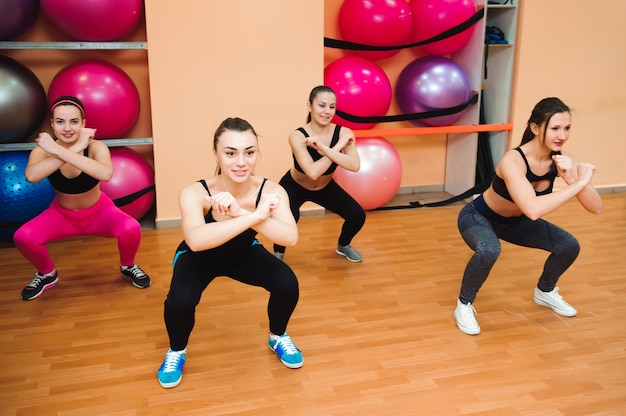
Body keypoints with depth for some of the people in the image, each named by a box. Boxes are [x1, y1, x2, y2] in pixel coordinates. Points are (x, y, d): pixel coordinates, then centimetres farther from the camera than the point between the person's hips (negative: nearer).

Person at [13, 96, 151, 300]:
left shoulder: (95, 146, -25)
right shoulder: (43, 149, -19)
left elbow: (106, 173, -48)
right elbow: (31, 175, -43)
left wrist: (60, 151, -48)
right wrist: (76, 149, -46)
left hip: (99, 212, -1)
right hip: (62, 215, 2)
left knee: (131, 229, -30)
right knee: (23, 237, -23)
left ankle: (128, 266, 5)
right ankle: (47, 274, 10)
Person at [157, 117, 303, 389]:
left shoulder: (271, 191, -30)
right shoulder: (195, 193, -36)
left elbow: (290, 237, -45)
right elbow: (196, 241, -54)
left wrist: (240, 213, -57)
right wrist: (256, 216, -57)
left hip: (245, 254, 2)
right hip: (199, 258, -2)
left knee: (287, 284, -22)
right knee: (180, 301, -29)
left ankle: (278, 337, 13)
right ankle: (176, 351, 7)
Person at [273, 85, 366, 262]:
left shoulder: (343, 132, -23)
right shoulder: (298, 136, -32)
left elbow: (355, 166, -38)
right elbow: (313, 172, -43)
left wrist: (323, 148, -47)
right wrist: (339, 146, -38)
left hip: (325, 187, 4)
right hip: (294, 186, -4)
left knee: (357, 215, -8)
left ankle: (343, 246, 27)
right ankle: (278, 253, 2)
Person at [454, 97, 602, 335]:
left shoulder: (562, 159, -19)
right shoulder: (513, 161, -37)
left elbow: (596, 208, -22)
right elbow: (533, 210, -51)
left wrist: (572, 178, -38)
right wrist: (579, 183, -44)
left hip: (514, 221, 6)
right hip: (478, 217, -6)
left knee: (569, 246, -3)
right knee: (489, 250, -37)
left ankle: (544, 292, 27)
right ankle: (464, 305, -10)